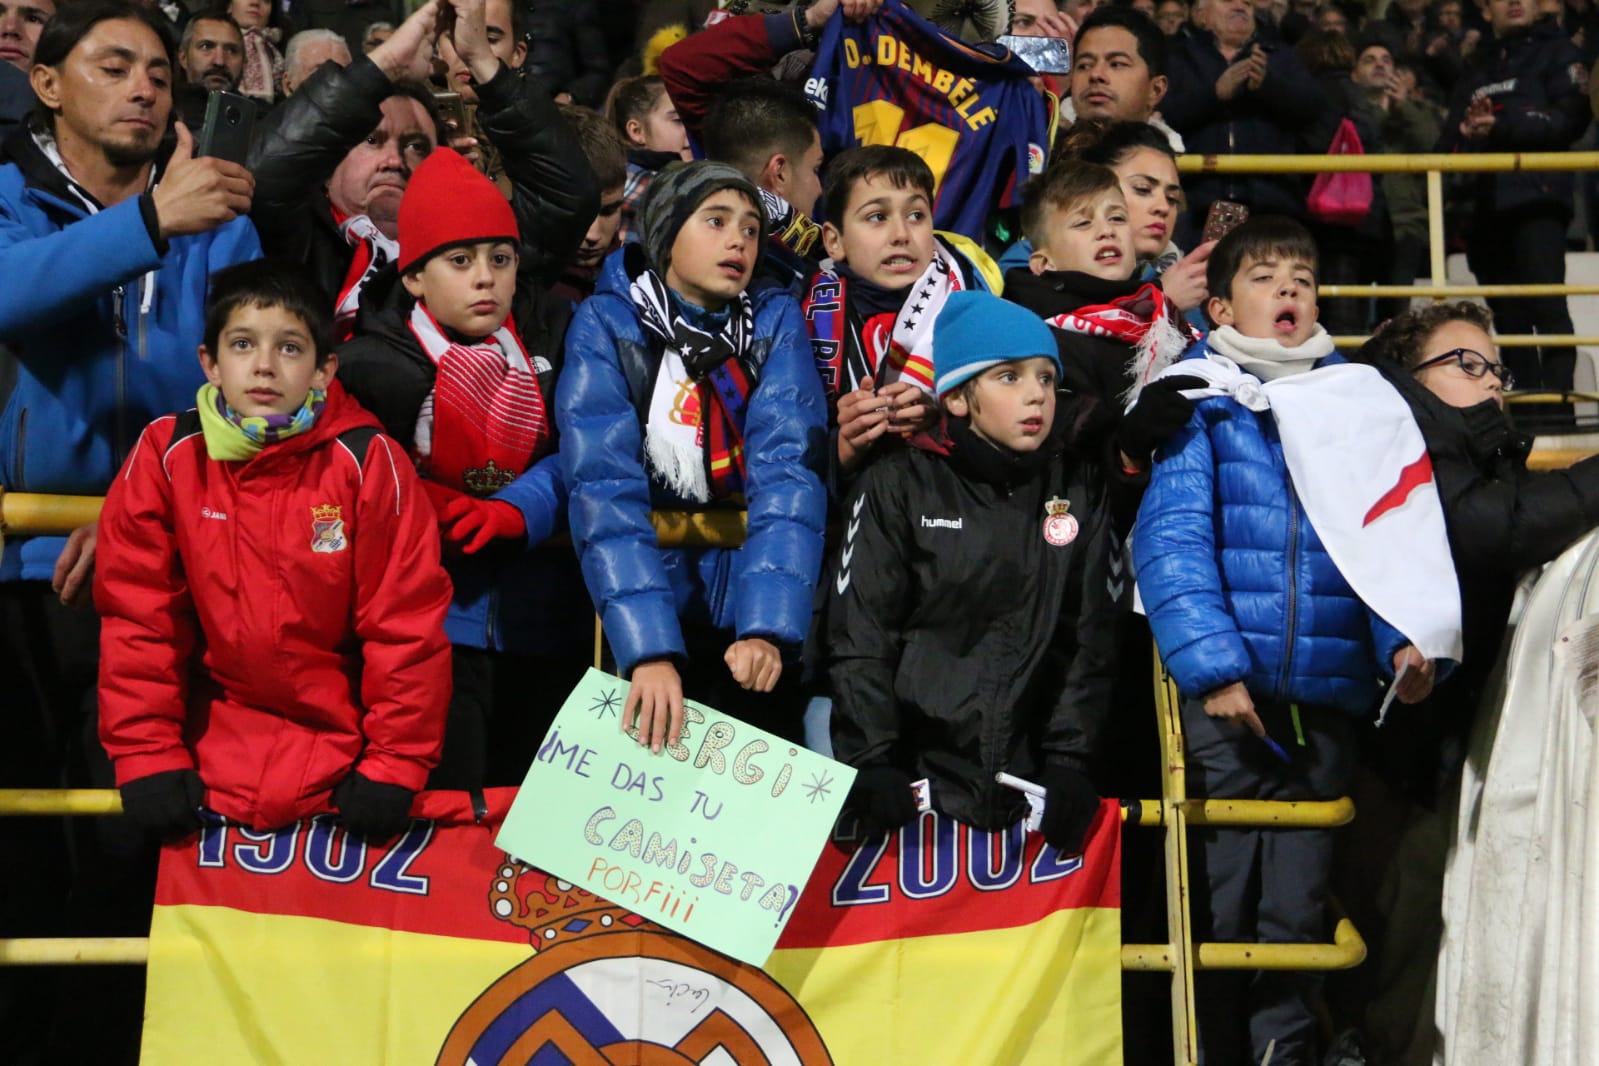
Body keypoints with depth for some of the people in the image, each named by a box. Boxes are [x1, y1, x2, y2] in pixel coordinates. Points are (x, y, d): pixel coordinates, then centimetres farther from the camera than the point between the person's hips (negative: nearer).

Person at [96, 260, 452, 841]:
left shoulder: (365, 460, -11)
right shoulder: (167, 455, -6)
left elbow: (406, 618, -8)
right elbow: (136, 612, -2)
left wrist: (395, 764, -9)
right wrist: (146, 756, -5)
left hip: (341, 737, -1)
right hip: (216, 723, 1)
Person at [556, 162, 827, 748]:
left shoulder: (776, 321, 0)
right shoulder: (606, 323, -6)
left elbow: (788, 469, -13)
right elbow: (604, 486, -18)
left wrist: (768, 624, -28)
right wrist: (648, 648, -30)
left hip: (746, 592, 2)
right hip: (647, 595, -1)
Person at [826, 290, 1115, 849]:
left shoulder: (1078, 490, 11)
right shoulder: (899, 487, 2)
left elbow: (1088, 636, 10)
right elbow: (858, 638, -2)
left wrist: (1069, 761, 1)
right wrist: (871, 764, -10)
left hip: (1029, 778, 2)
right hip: (915, 776, -2)